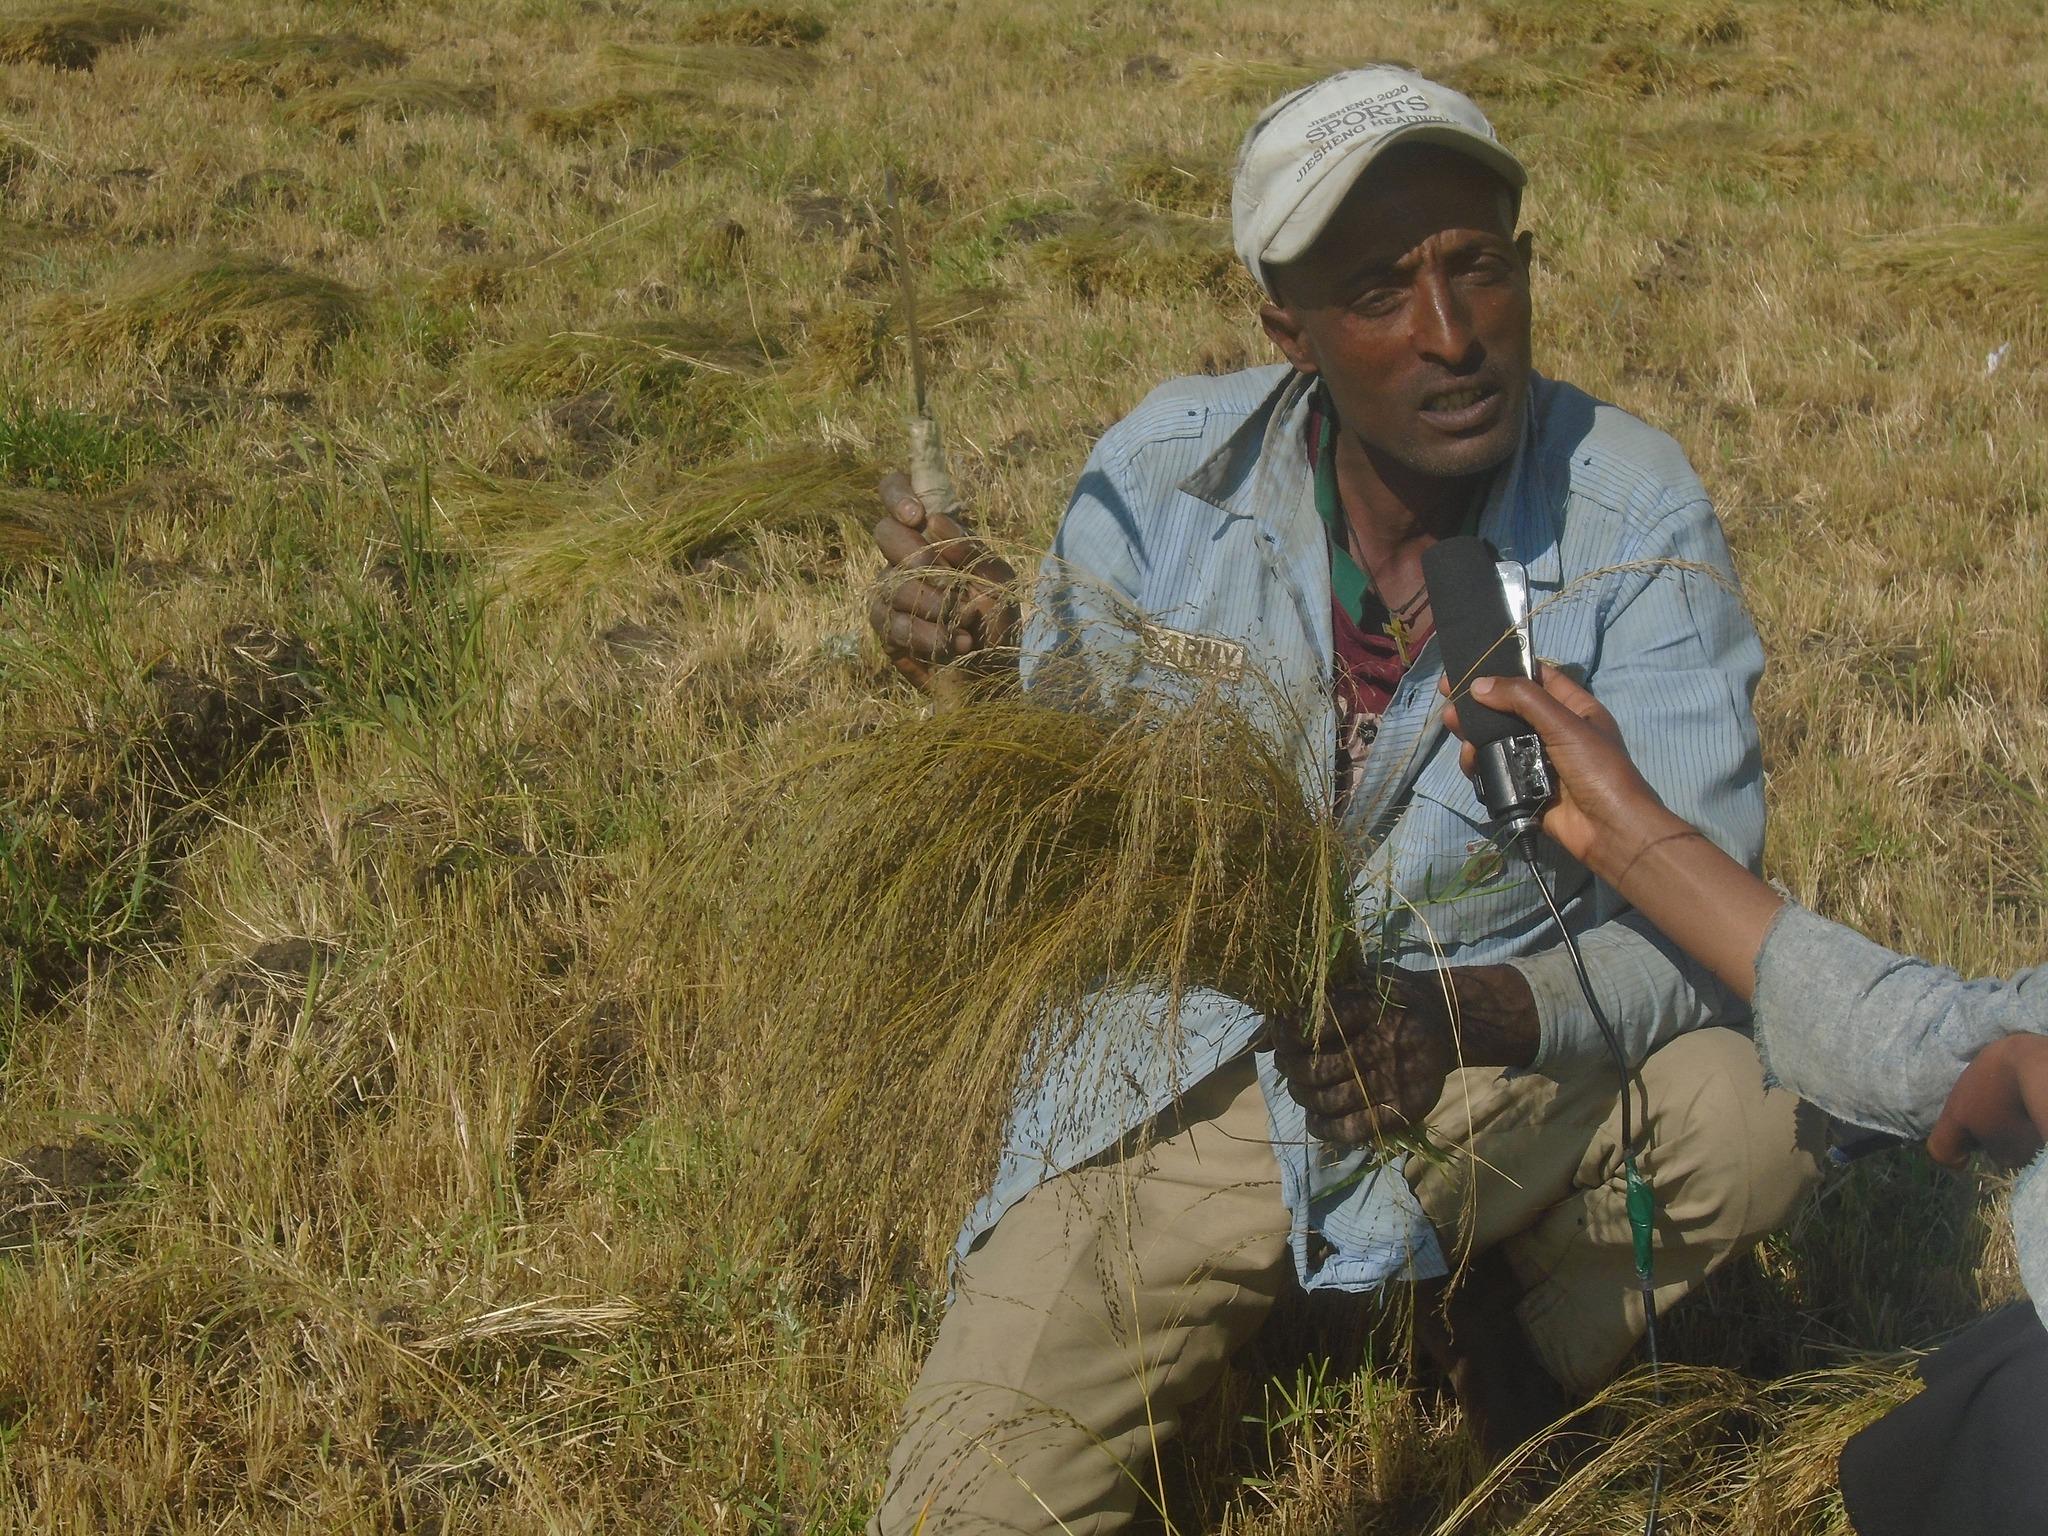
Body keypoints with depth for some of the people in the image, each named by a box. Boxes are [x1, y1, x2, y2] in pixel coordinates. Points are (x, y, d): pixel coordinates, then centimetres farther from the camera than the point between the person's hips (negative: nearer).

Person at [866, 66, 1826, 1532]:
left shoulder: (1633, 512, -16)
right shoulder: (1166, 469, -10)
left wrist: (1470, 1018, -38)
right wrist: (992, 667, -21)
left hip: (1510, 1072, 0)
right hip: (1195, 1069, 0)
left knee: (1762, 1104, -31)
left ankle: (1530, 1323, 2)